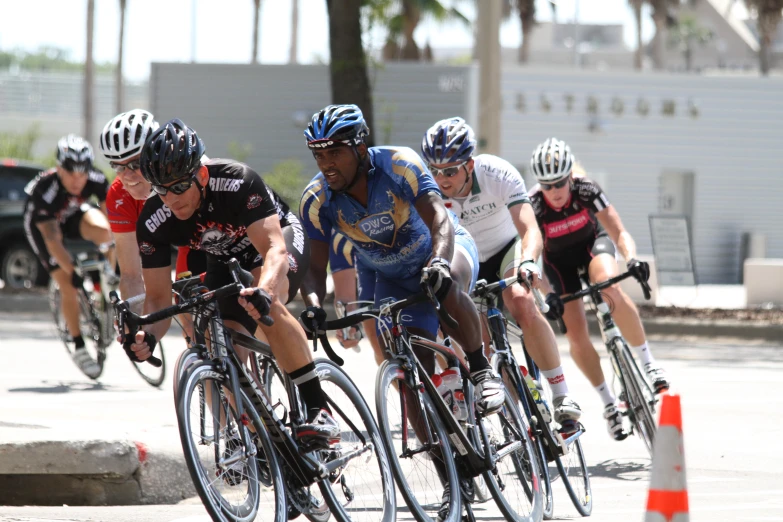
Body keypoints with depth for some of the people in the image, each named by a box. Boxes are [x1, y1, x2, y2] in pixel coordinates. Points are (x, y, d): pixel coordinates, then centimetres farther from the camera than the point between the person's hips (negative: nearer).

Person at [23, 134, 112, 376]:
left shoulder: (96, 180, -29)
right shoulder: (44, 191, -39)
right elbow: (52, 240, -37)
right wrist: (72, 272, -42)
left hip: (72, 214, 3)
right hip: (41, 225, -3)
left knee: (103, 231, -32)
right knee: (68, 285, -13)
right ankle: (79, 349, 2)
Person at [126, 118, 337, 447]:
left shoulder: (238, 183, -37)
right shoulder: (153, 224, -25)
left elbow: (274, 249, -44)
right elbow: (158, 297, -20)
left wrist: (263, 291, -66)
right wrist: (147, 335, -43)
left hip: (280, 237, -5)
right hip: (226, 261, 5)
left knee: (266, 305, -37)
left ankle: (318, 411, -32)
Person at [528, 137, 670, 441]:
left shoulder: (586, 190, -29)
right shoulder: (534, 205, -29)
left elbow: (619, 231, -31)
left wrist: (632, 259, -51)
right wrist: (548, 293, -47)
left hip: (593, 242, -1)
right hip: (559, 259, 1)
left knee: (610, 288, -35)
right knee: (576, 335, -13)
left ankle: (647, 361, -23)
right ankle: (608, 402, 4)